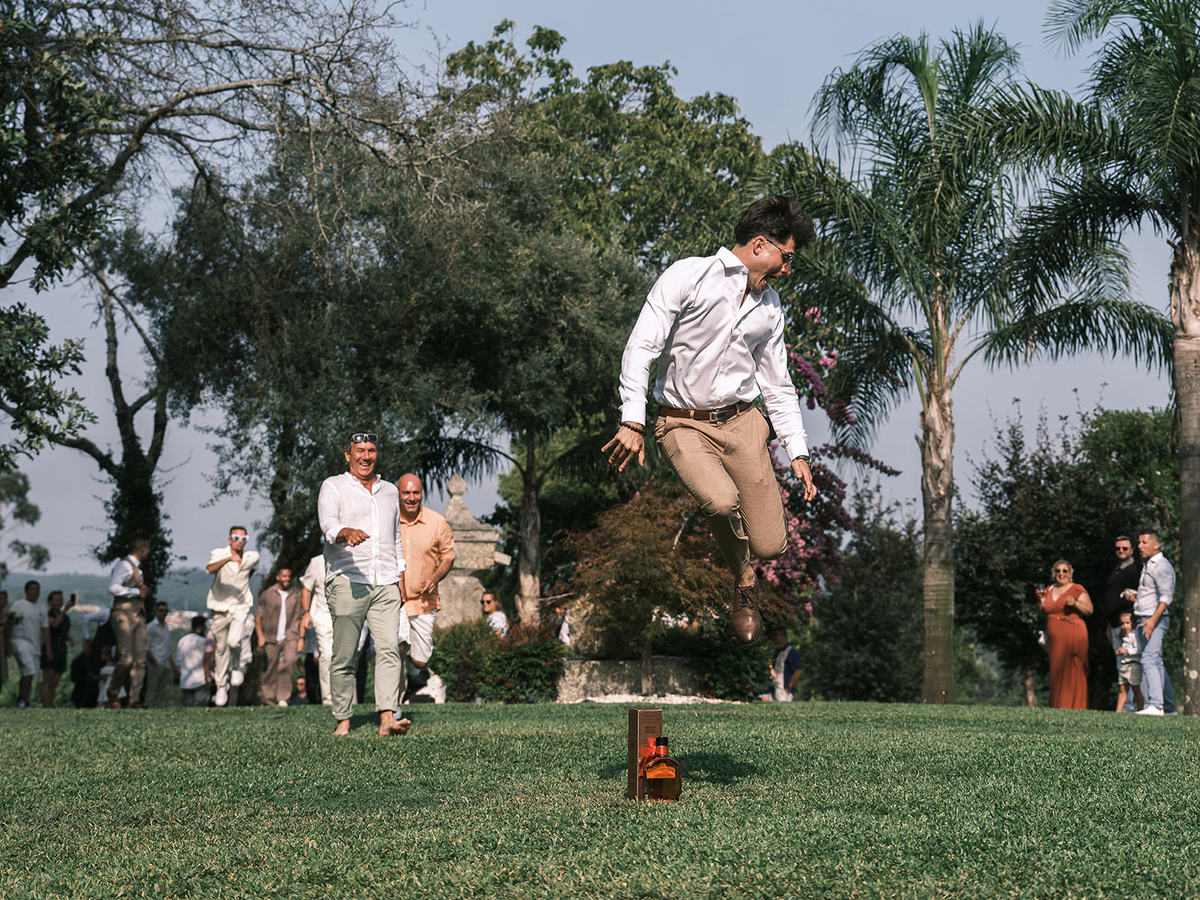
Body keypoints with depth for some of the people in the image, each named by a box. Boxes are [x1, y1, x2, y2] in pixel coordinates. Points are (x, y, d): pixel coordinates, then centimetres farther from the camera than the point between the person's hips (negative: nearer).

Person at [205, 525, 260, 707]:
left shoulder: (252, 557, -1)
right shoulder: (219, 554, -11)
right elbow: (210, 569, -35)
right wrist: (228, 559, -49)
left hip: (240, 605, 0)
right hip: (220, 607, 0)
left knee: (234, 641, -23)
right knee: (221, 648, 8)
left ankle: (239, 665, 10)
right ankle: (221, 686, 26)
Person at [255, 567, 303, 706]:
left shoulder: (297, 594, 7)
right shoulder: (267, 593, 1)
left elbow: (301, 617, 12)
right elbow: (258, 615, 5)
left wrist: (301, 638, 6)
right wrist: (260, 635, -4)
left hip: (289, 636, 0)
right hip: (271, 638, 0)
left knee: (290, 661, -23)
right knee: (270, 670, 2)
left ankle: (283, 697, -17)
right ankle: (269, 701, 18)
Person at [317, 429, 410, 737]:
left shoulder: (390, 491, 21)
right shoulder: (333, 486, 4)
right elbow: (328, 524, -14)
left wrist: (401, 579, 20)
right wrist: (347, 533, -36)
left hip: (386, 584, 4)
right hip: (347, 581, -4)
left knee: (389, 649, -12)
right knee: (344, 655, -4)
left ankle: (387, 718, -20)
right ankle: (343, 720, 4)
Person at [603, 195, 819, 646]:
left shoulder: (770, 307, 13)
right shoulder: (689, 277, -7)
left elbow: (778, 384, 21)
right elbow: (641, 347, -12)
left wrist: (798, 452, 14)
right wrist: (632, 421, -20)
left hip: (741, 422, 5)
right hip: (683, 424, -5)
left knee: (769, 545, -10)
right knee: (722, 501, -32)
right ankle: (743, 585, -1)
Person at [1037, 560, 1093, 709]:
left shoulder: (1077, 589, 1)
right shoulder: (1049, 590, 17)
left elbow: (1089, 609, -4)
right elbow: (1044, 612, 24)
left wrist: (1075, 603, -20)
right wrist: (1041, 600, 7)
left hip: (1072, 634, -5)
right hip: (1054, 639, 5)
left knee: (1072, 672, -8)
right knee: (1057, 673, 3)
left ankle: (1075, 707, -8)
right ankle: (1058, 707, 5)